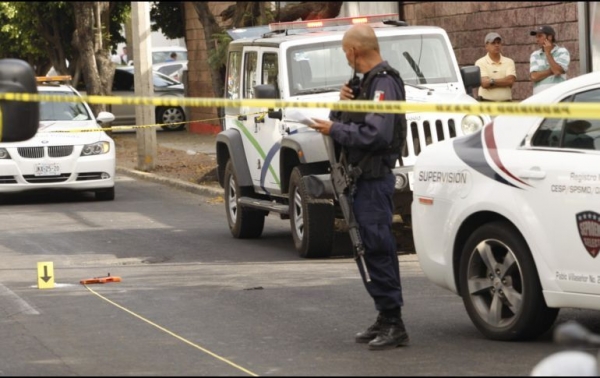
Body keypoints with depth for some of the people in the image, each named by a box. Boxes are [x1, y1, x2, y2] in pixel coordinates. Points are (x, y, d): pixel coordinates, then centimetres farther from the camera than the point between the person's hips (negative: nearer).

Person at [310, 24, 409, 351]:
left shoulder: (384, 83, -15)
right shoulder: (367, 81, 17)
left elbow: (376, 134, -25)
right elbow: (353, 124, 18)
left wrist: (334, 129, -17)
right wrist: (342, 104, -2)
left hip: (374, 179, -10)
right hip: (362, 177, 10)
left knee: (379, 249, -10)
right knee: (371, 248, 13)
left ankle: (394, 325, -8)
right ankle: (385, 319, 20)